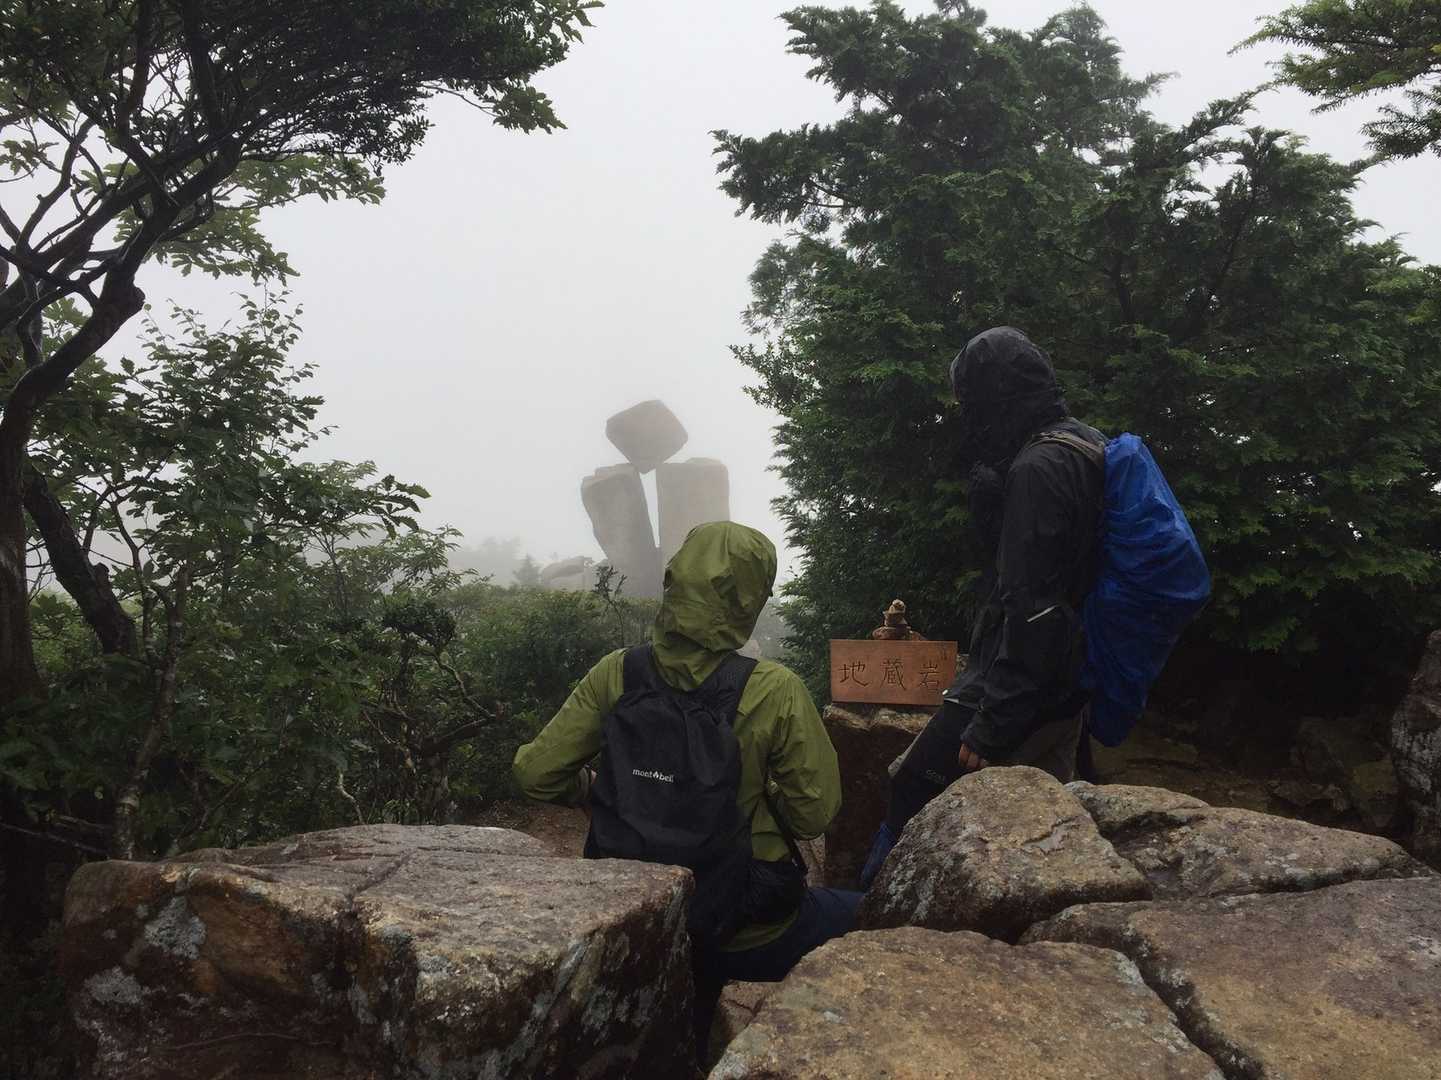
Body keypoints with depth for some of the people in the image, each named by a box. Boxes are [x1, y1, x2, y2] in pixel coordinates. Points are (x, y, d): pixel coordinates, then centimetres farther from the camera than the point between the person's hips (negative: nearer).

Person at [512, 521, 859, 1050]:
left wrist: (600, 790, 8)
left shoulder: (616, 674, -14)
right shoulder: (776, 692, -24)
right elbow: (814, 815, -15)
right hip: (749, 936, -4)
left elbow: (535, 773, -10)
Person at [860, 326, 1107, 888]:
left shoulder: (1038, 468, -18)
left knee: (911, 796, 1)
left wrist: (990, 728, -22)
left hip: (1017, 694, -10)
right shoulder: (1080, 449, 13)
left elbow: (1032, 608, -24)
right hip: (1066, 695, 10)